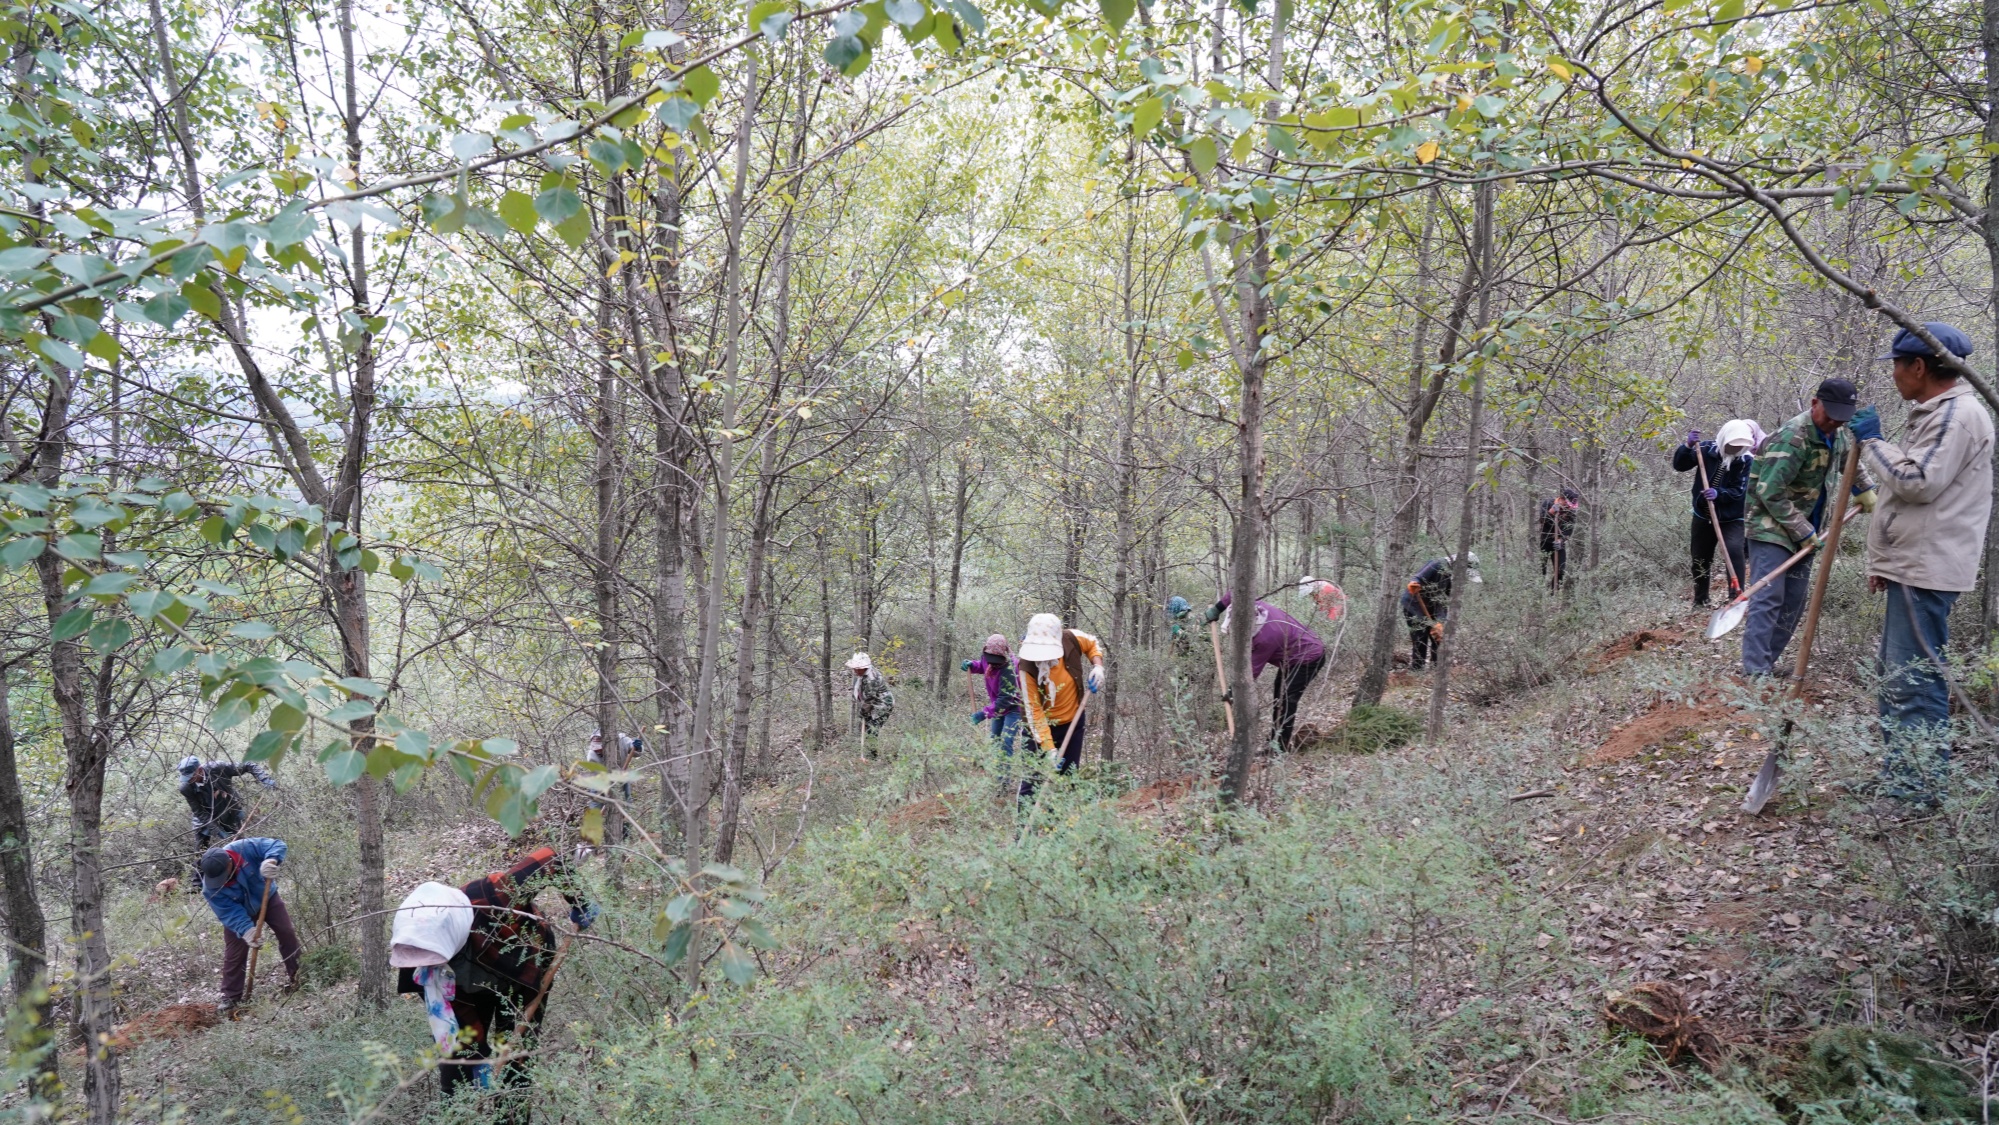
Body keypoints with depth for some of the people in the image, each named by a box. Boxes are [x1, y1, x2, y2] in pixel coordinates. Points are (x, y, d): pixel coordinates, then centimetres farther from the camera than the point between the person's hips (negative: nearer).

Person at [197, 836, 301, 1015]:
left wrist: (271, 860, -57)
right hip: (238, 912, -1)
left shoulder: (245, 849, -38)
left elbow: (277, 845, -36)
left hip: (267, 898, 1)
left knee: (287, 933, 0)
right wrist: (246, 930, -45)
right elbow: (229, 913, -31)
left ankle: (297, 976, 16)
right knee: (234, 954, -3)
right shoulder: (210, 888, -33)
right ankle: (231, 997, 11)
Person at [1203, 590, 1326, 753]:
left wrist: (1235, 691, -18)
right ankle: (1275, 742, 22)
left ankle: (1281, 748, -11)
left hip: (1309, 659, -10)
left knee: (1286, 701, -14)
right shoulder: (1254, 606, -16)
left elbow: (1252, 670, -28)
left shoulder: (1265, 638, -37)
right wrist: (1217, 609, -5)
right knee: (1280, 699, 14)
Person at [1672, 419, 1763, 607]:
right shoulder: (1707, 449, -8)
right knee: (1700, 559, 11)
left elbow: (1738, 491, -17)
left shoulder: (1747, 460, -13)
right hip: (1703, 515, 3)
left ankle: (1736, 596, -17)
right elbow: (1679, 466, -11)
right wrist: (1688, 446, -27)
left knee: (1734, 551, -25)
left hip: (1732, 518, -3)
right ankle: (1700, 600, 28)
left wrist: (1719, 493, -36)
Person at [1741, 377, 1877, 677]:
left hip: (1804, 530, 9)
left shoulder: (1839, 434, 4)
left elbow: (1850, 461, 29)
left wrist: (1866, 491, 20)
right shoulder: (1793, 438, -23)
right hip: (1771, 524, -9)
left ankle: (1768, 661, 11)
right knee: (1768, 597, -15)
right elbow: (1770, 493, -24)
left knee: (1794, 600, 6)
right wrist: (1804, 531, -18)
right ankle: (1755, 670, -18)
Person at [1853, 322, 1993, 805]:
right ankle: (1899, 774, 24)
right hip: (1911, 567, 11)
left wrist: (1872, 442, -10)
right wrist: (1883, 562, 23)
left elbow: (1917, 483, -22)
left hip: (1927, 571, -11)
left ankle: (1924, 784, -3)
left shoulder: (1958, 414, -13)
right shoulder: (1935, 413, 20)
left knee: (1914, 678, -9)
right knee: (1897, 676, 15)